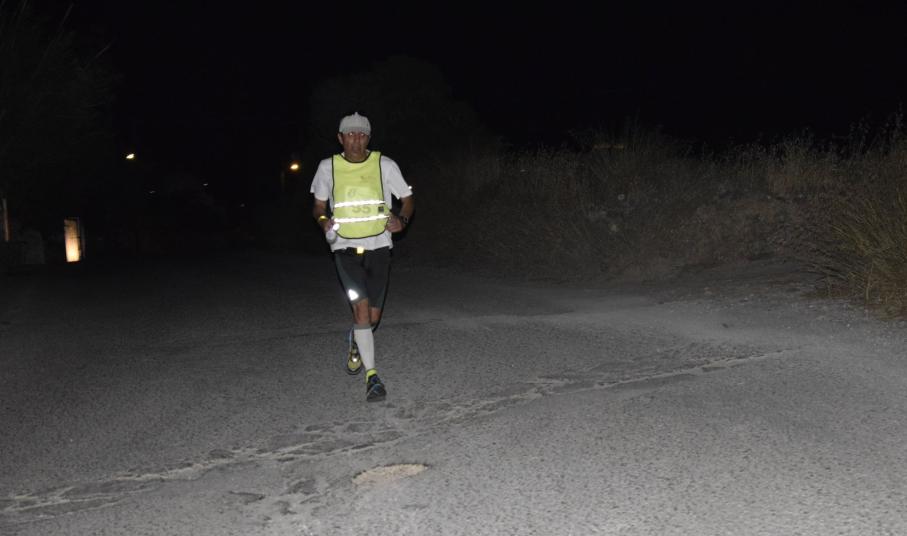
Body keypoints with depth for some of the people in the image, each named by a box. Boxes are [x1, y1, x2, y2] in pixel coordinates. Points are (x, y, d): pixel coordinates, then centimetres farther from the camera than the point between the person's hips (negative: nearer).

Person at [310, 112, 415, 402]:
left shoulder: (385, 165, -2)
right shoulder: (328, 167, 1)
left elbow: (408, 199, 8)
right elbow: (318, 205, 13)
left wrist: (402, 219, -13)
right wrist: (323, 219, -10)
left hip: (378, 246, 1)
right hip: (345, 248, -1)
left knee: (373, 315, 3)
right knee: (361, 307, -16)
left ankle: (355, 341, 39)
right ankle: (371, 375, -6)